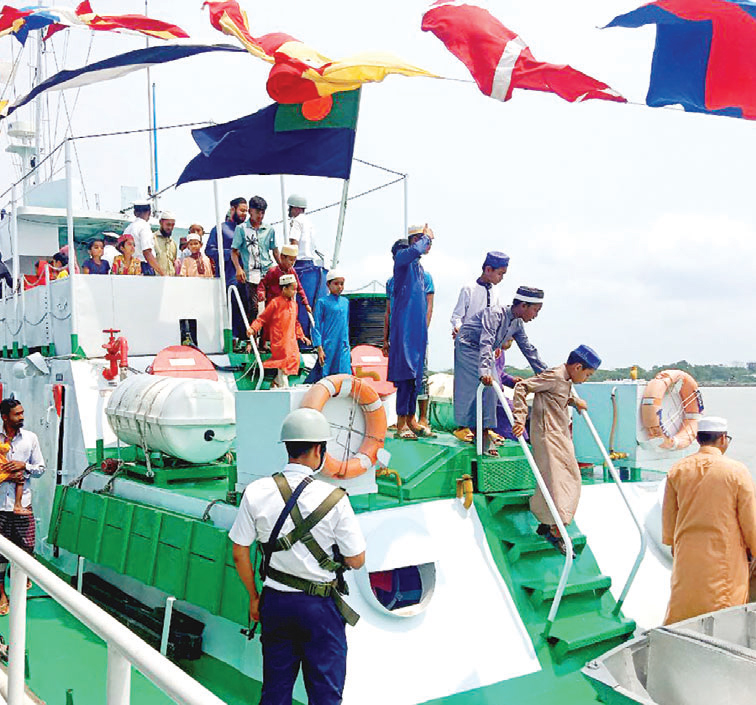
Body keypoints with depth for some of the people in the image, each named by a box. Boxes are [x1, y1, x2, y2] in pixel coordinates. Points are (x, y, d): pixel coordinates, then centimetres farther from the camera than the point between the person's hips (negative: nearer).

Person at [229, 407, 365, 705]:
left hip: (275, 601, 4)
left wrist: (254, 597, 14)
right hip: (320, 606, -3)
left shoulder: (255, 492, -6)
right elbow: (356, 561, -8)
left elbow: (239, 554, 1)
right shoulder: (334, 499, -16)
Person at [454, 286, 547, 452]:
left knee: (489, 390, 0)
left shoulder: (518, 324, -3)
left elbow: (529, 350, 7)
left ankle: (485, 432, 3)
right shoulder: (495, 314, -29)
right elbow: (486, 343, -40)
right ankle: (462, 428, -2)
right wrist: (484, 371, -52)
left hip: (486, 353, 8)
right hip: (467, 347, -8)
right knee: (468, 388, -11)